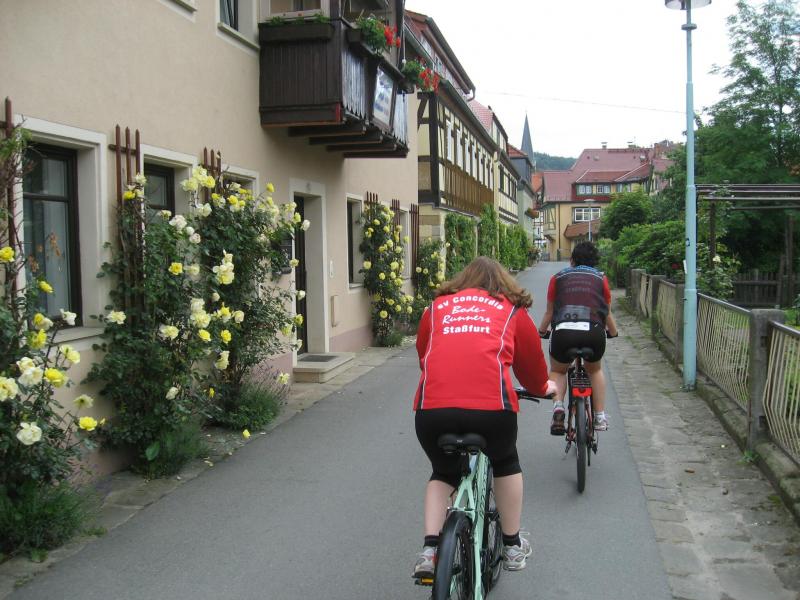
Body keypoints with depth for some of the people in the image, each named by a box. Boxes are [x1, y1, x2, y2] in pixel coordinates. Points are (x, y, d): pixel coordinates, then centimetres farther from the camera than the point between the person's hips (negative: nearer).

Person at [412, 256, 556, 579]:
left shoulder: (437, 306, 24)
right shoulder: (512, 310, 19)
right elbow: (531, 361, 26)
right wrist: (543, 388, 48)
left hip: (432, 407, 2)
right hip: (491, 404, -1)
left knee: (443, 473, 28)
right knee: (505, 464, 29)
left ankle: (429, 549, 15)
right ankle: (512, 546, 35)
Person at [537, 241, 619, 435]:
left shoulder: (558, 278, 21)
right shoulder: (600, 278, 22)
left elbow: (549, 312, 24)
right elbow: (607, 314, 29)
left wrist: (540, 332, 41)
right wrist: (614, 332, 48)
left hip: (563, 332, -1)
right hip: (594, 332, 1)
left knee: (557, 371, 26)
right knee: (595, 370, 31)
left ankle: (558, 406, 0)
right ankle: (600, 417, 25)